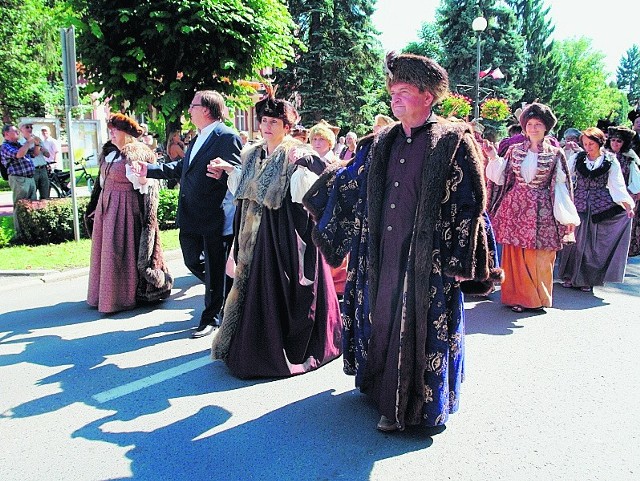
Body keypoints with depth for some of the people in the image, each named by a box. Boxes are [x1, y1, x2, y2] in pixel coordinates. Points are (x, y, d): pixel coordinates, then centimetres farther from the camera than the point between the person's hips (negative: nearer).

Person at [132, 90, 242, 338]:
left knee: (215, 268, 7)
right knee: (192, 261, 19)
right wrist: (149, 169, 17)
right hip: (191, 216, 9)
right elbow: (180, 167, 20)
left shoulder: (226, 137, -14)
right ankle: (223, 291, 40)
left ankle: (211, 318, 21)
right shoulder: (198, 139, 15)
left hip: (213, 216, -9)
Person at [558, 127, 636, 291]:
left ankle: (587, 279, 14)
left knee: (594, 242, 2)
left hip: (601, 205, -1)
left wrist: (627, 204, -14)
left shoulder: (611, 161, -1)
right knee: (575, 240, 3)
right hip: (579, 203, 1)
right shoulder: (576, 158, 2)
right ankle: (570, 276, 17)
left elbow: (617, 186, -3)